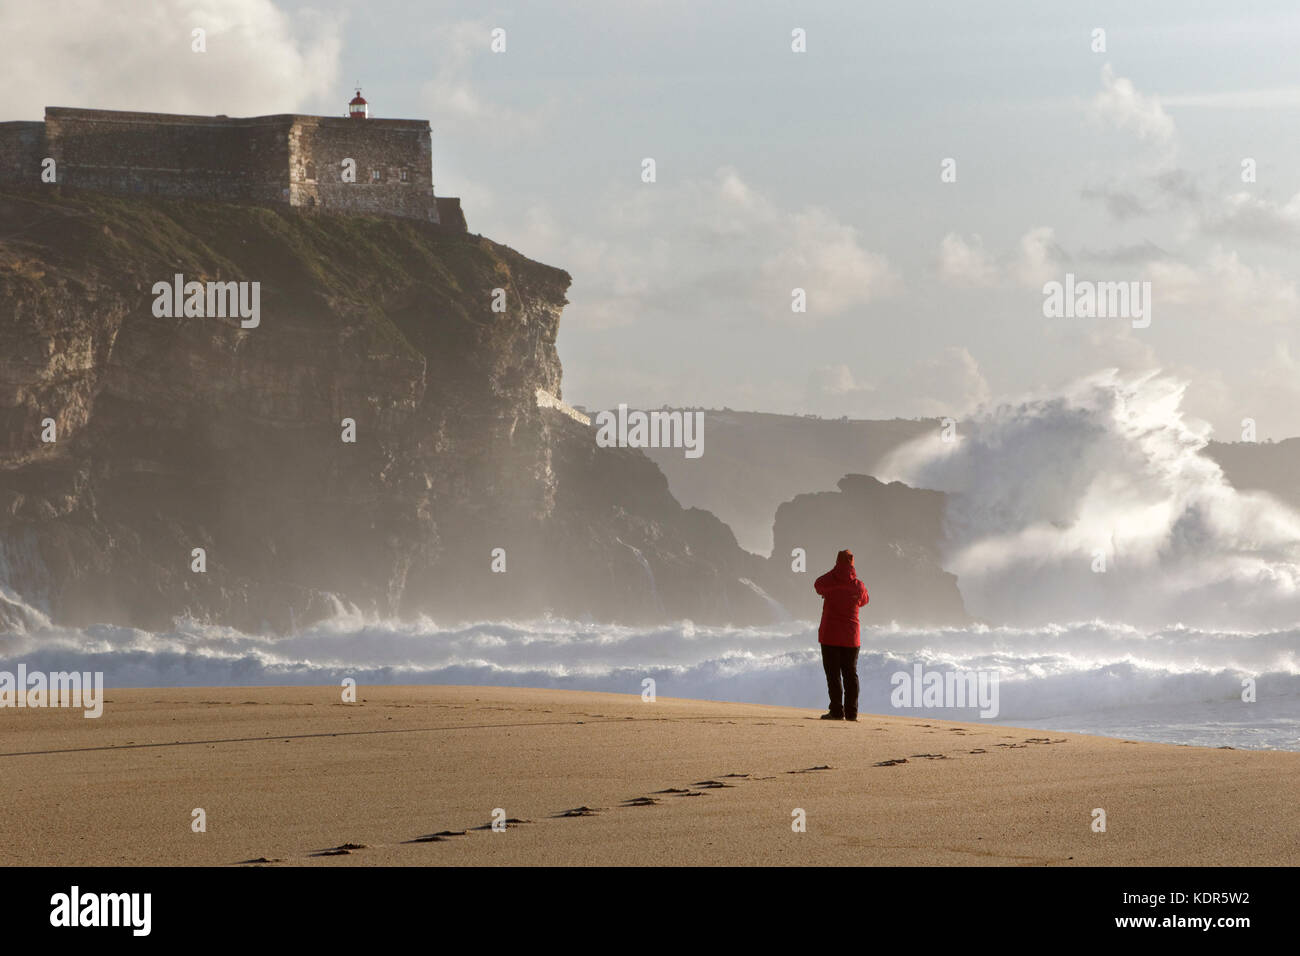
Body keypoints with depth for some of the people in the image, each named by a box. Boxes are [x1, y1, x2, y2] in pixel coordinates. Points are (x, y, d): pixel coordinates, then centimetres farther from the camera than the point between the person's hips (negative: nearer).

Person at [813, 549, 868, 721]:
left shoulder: (830, 581, -9)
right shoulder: (859, 586, -1)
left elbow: (818, 584, 12)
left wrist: (835, 571, 14)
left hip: (830, 636, -3)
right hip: (852, 637, 3)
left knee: (833, 674, -2)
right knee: (850, 674, 7)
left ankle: (837, 711, -7)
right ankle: (851, 712, 4)